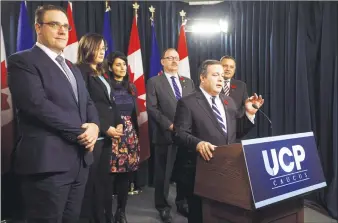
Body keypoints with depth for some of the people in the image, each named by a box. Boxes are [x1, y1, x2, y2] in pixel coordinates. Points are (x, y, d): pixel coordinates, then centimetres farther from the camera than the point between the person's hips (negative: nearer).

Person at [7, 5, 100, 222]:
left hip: (80, 160, 8)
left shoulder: (73, 68, 21)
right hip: (48, 161, -7)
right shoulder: (22, 61, -5)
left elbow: (88, 103, 17)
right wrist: (80, 132, -14)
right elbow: (38, 104, -17)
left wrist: (94, 126, -5)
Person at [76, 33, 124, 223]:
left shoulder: (102, 73, 19)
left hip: (107, 135, 8)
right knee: (90, 181, 0)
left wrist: (119, 123, 2)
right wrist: (105, 128, -15)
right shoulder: (80, 71, -7)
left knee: (103, 179, 13)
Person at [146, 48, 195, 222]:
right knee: (163, 173, 5)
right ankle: (163, 206, 21)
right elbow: (152, 109, -8)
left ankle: (182, 202, 27)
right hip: (165, 134, -4)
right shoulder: (154, 82, 1)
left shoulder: (188, 82, 15)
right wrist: (170, 125, -14)